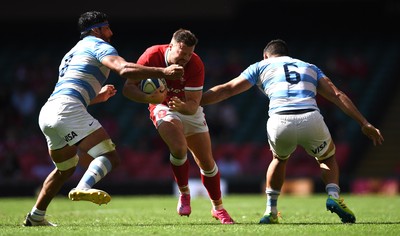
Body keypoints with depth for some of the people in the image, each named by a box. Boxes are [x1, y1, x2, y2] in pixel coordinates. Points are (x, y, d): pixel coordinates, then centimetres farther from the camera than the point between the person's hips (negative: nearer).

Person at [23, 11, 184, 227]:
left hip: (47, 112, 9)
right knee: (110, 157, -15)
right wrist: (163, 72, -14)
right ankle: (84, 188, -42)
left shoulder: (72, 53, 34)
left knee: (66, 169, 27)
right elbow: (124, 69, -13)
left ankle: (35, 217, 31)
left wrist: (99, 96, 41)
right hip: (68, 110, -9)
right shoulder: (98, 45, 6)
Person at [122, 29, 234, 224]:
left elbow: (193, 105, -26)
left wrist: (182, 106, -49)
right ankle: (184, 194, -5)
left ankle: (218, 208, 25)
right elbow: (128, 88, -24)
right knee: (179, 148, -30)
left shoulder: (195, 65, -25)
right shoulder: (152, 56, -25)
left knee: (207, 162, 4)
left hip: (189, 110, 2)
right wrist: (149, 98, -42)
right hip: (163, 107, -2)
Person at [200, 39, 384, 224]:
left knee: (279, 159, 34)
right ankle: (333, 197, 3)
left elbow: (226, 90, 23)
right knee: (327, 159, 30)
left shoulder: (261, 66, 27)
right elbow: (337, 95, 21)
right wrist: (364, 124, 18)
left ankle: (271, 211, 26)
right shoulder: (310, 68, 32)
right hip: (311, 119, 0)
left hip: (279, 123, 0)